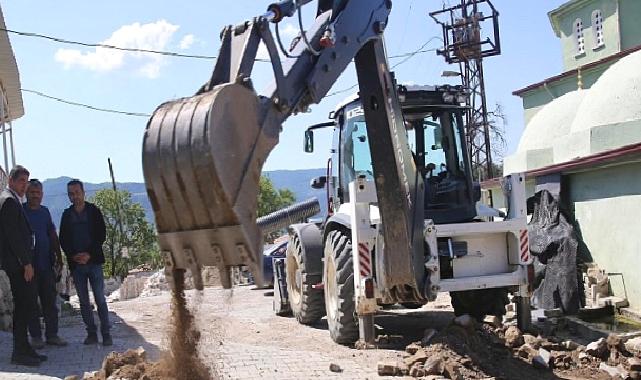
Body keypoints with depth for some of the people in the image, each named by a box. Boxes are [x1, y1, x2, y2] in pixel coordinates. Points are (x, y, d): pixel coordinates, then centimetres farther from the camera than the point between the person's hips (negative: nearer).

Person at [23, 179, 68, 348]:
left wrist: (59, 257, 12)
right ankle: (35, 336, 9)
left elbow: (53, 235, 16)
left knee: (50, 301, 6)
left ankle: (52, 334, 12)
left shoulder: (45, 211, 12)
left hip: (46, 263, 4)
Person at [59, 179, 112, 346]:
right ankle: (91, 333, 11)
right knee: (84, 301, 5)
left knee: (100, 299, -5)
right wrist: (73, 256, -9)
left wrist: (89, 254, -11)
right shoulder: (67, 214, 9)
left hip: (93, 261, -2)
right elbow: (63, 239, 7)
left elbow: (102, 234, -1)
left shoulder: (94, 211, 3)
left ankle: (106, 334, -2)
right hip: (76, 263, 3)